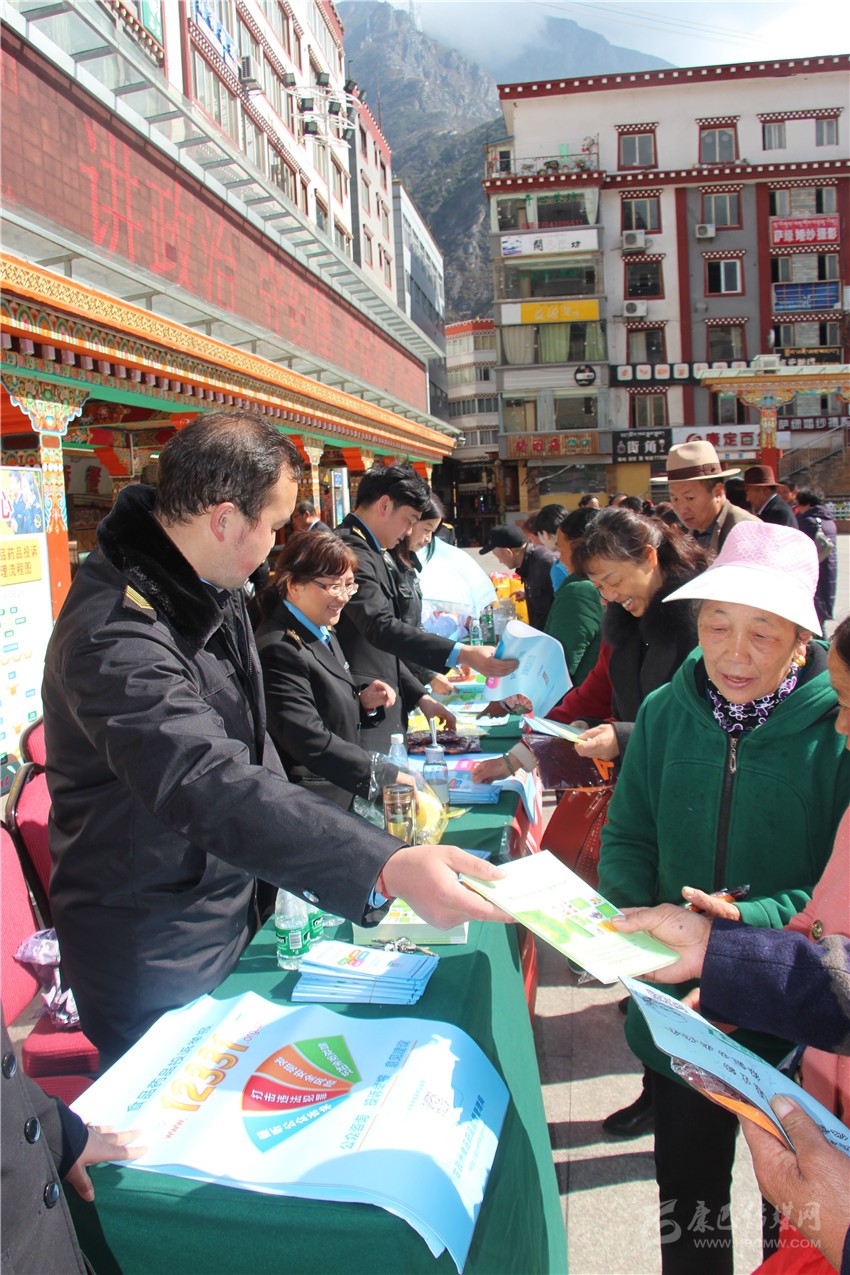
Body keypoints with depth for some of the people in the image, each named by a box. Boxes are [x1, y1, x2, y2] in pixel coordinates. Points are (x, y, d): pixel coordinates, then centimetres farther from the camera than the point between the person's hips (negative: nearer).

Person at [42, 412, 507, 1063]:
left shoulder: (208, 589, 2)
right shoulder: (116, 634, -31)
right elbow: (210, 788, -44)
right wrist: (388, 867, -52)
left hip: (226, 907, 9)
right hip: (154, 958, -9)